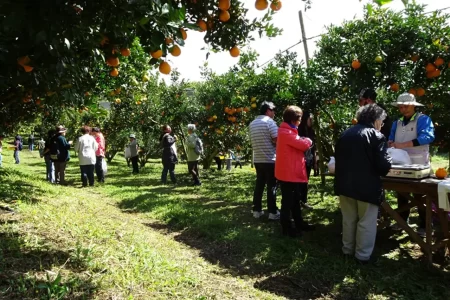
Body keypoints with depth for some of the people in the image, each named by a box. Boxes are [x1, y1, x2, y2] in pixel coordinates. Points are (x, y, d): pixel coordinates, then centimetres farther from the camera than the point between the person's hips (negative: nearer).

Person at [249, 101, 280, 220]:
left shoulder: (252, 124, 11)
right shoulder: (269, 121, -11)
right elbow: (276, 140, -17)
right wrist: (275, 143, 3)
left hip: (257, 159, 6)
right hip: (270, 159, -6)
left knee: (259, 184, 12)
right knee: (271, 186, 1)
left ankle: (257, 210, 16)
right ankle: (272, 212, 5)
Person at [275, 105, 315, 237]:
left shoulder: (288, 131, 16)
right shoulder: (286, 132, -20)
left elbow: (298, 144, 16)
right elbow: (304, 144, -22)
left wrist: (304, 141, -2)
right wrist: (309, 140, -2)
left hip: (293, 172, 11)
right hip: (288, 173, -11)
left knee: (295, 199, 20)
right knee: (288, 201, 0)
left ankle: (299, 223, 33)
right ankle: (286, 228, 12)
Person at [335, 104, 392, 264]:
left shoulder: (345, 133, 9)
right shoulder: (376, 136, -11)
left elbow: (338, 157, 17)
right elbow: (383, 165, -16)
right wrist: (387, 163, 6)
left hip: (345, 183, 6)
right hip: (367, 186, -6)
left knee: (348, 220, 18)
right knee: (366, 223, 8)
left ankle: (347, 249, 30)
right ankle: (363, 255, 16)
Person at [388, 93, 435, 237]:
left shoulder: (423, 119, -8)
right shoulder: (397, 123, 11)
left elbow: (427, 137, -25)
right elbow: (391, 140, 12)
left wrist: (404, 144, -32)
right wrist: (390, 144, -14)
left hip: (419, 165, -6)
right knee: (401, 193, 15)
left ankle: (424, 225, 16)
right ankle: (402, 220, 29)